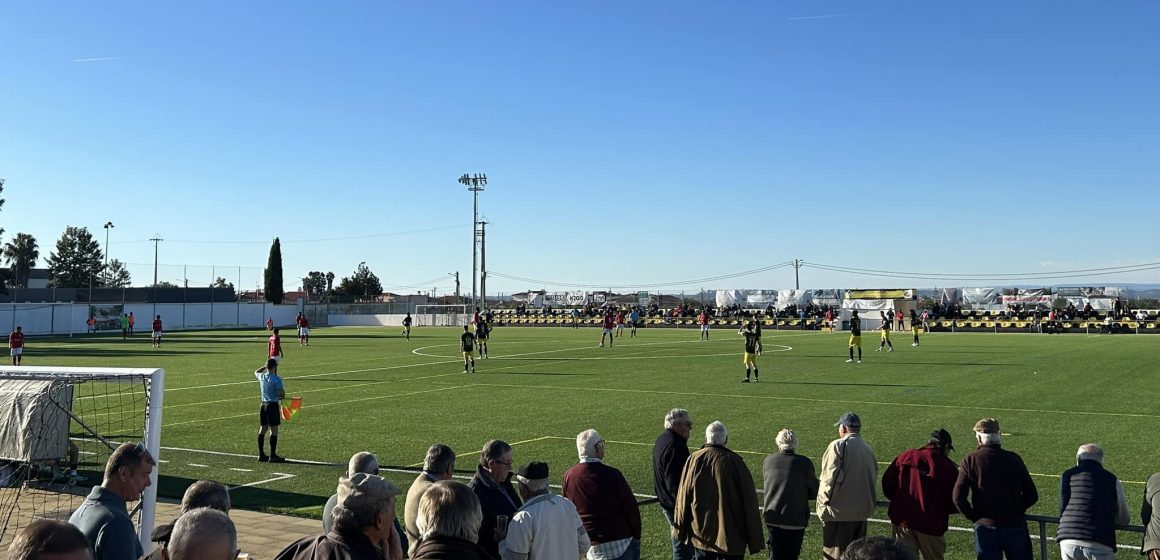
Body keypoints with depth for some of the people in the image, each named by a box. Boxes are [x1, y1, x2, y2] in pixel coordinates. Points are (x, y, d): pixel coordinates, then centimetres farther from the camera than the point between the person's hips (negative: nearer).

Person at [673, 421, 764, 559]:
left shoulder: (694, 459, -6)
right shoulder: (735, 462, -12)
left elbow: (683, 497, 0)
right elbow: (749, 502, -9)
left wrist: (681, 528, 13)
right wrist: (754, 540, -2)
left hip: (700, 534, 2)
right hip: (731, 536, -2)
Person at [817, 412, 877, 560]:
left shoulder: (838, 446, -12)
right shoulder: (868, 449, 10)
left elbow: (830, 478, -16)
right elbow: (873, 479, 14)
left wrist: (824, 505, -8)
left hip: (839, 512, -7)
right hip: (862, 511, 7)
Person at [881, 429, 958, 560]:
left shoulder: (905, 456, 0)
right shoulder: (949, 467, -8)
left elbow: (887, 481, 2)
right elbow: (955, 502, -6)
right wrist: (941, 509, 15)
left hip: (902, 520, 2)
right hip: (931, 525, -2)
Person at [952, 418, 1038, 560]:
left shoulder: (971, 460, -4)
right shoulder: (1014, 459, 1)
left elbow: (958, 497, -10)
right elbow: (1032, 495, 4)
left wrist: (974, 517, 4)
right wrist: (1015, 511, 15)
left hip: (985, 527, -2)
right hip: (1015, 526, 2)